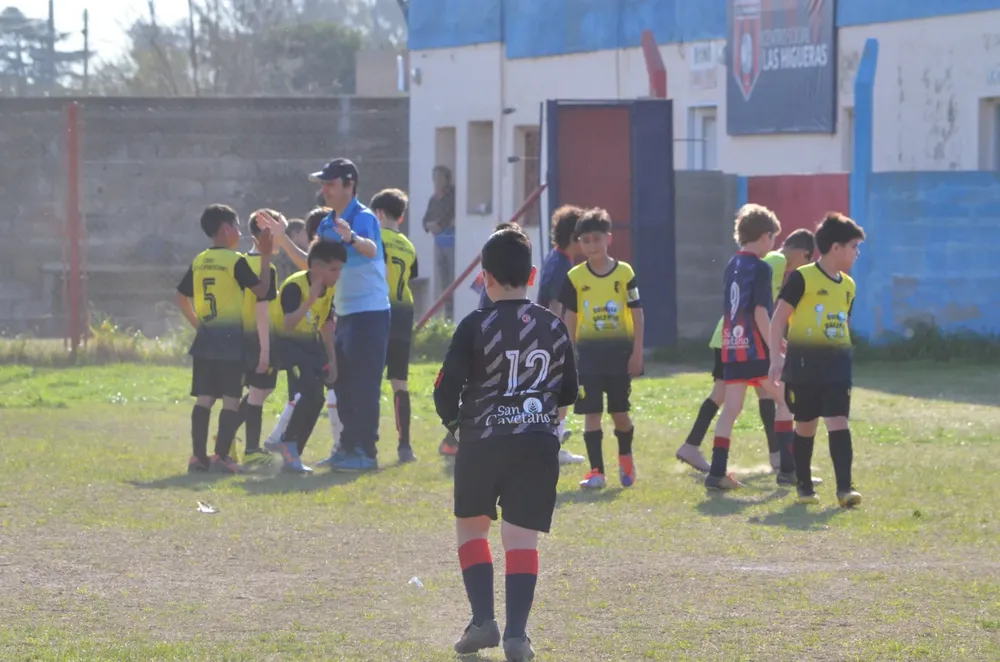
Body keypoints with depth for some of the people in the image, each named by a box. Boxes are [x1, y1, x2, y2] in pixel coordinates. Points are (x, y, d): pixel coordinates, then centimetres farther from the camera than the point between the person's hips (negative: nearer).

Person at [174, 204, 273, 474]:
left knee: (204, 399, 6)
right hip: (230, 339, -6)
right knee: (231, 400, -2)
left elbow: (181, 297, 15)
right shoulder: (235, 261, -9)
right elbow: (261, 290, -6)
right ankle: (221, 456, -10)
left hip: (205, 339, 6)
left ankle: (198, 456, 3)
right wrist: (266, 258, 0)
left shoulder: (198, 262, 9)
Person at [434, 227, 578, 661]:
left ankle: (483, 619, 6)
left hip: (481, 442, -2)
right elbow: (568, 393, 12)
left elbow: (446, 390, -8)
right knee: (522, 538, 1)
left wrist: (455, 423, 12)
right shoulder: (554, 328, 3)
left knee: (471, 526, 17)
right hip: (540, 444, 2)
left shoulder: (476, 327, -9)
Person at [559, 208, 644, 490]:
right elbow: (571, 318, 8)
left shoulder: (624, 273, -2)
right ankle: (596, 471, 1)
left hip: (619, 350, -1)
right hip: (589, 350, 1)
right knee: (591, 413, -3)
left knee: (619, 411, 3)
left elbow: (637, 313, 1)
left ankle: (625, 457, 31)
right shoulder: (575, 277, 2)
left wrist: (637, 351, -3)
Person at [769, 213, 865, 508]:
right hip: (804, 362, -4)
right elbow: (779, 317, -8)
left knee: (838, 422, -7)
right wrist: (776, 357, -14)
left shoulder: (848, 285, 12)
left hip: (836, 364, 4)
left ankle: (844, 488, -13)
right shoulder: (802, 278, -8)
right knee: (805, 426, 7)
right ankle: (804, 487, 20)